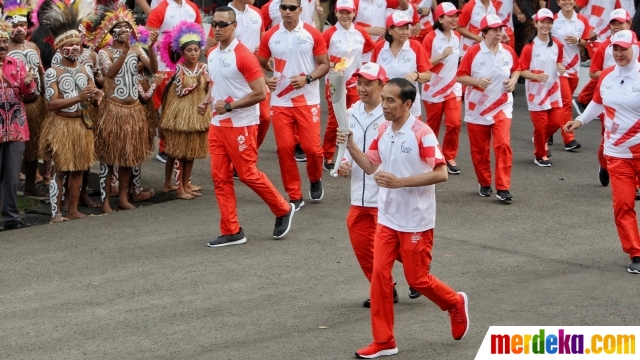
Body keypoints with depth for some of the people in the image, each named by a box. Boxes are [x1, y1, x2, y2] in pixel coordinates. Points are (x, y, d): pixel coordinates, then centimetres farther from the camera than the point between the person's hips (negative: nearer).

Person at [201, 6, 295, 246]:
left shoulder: (243, 55, -16)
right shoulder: (212, 56, 8)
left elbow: (260, 93, -18)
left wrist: (229, 106, -19)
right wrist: (207, 101, 4)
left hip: (241, 125, -8)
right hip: (217, 125, 8)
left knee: (247, 174, -1)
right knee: (220, 177, 4)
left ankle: (283, 210, 21)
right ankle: (231, 231, 10)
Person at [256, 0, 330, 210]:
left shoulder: (312, 35, -3)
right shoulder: (270, 36, 2)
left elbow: (324, 64, 0)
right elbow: (260, 64, 10)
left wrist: (307, 78, -18)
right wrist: (266, 80, -11)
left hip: (307, 100, -2)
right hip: (280, 101, 2)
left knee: (311, 146, -4)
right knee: (284, 148, -1)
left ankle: (315, 180, 27)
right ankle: (294, 196, 10)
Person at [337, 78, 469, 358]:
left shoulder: (422, 133, -18)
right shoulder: (383, 131, 3)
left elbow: (441, 173, -21)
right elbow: (371, 166, 13)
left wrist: (400, 182, -27)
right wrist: (350, 145, -4)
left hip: (416, 222, -6)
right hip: (387, 219, 6)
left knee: (417, 279, 3)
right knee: (379, 274, 0)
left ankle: (455, 304, 32)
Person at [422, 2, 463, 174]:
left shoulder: (457, 37, 4)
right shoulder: (430, 38, -13)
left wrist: (460, 80, 18)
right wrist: (442, 56, -24)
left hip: (453, 88, 4)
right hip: (434, 89, -4)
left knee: (455, 123, -9)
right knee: (433, 125, 8)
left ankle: (449, 157, 5)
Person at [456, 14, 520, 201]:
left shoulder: (508, 52, -2)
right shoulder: (473, 52, -11)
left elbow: (516, 69, 16)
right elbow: (460, 76, -9)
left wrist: (513, 80, -5)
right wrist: (477, 81, -25)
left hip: (501, 106, 1)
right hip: (477, 108, -1)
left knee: (503, 144, -14)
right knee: (479, 149, 8)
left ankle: (503, 188, -11)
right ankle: (484, 184, 27)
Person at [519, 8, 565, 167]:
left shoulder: (557, 45, 2)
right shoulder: (530, 47, -13)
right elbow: (521, 70, -11)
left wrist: (560, 68, -4)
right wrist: (536, 76, -26)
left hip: (553, 91, 5)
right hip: (536, 92, -5)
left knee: (556, 122, 4)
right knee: (540, 125, 0)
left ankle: (541, 140, 35)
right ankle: (540, 155, 19)